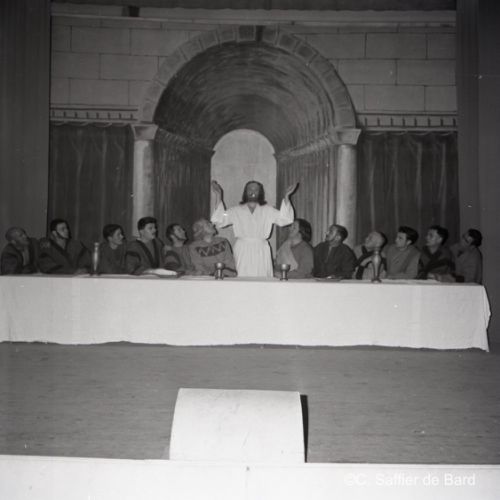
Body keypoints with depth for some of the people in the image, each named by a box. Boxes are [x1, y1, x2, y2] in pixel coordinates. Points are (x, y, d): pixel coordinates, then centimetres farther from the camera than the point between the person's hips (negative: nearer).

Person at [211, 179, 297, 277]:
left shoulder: (268, 211, 13)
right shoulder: (236, 211, 12)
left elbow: (283, 219, 1)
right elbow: (219, 220, 2)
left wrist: (286, 196, -5)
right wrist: (218, 195, -2)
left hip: (261, 252, 0)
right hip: (242, 252, 0)